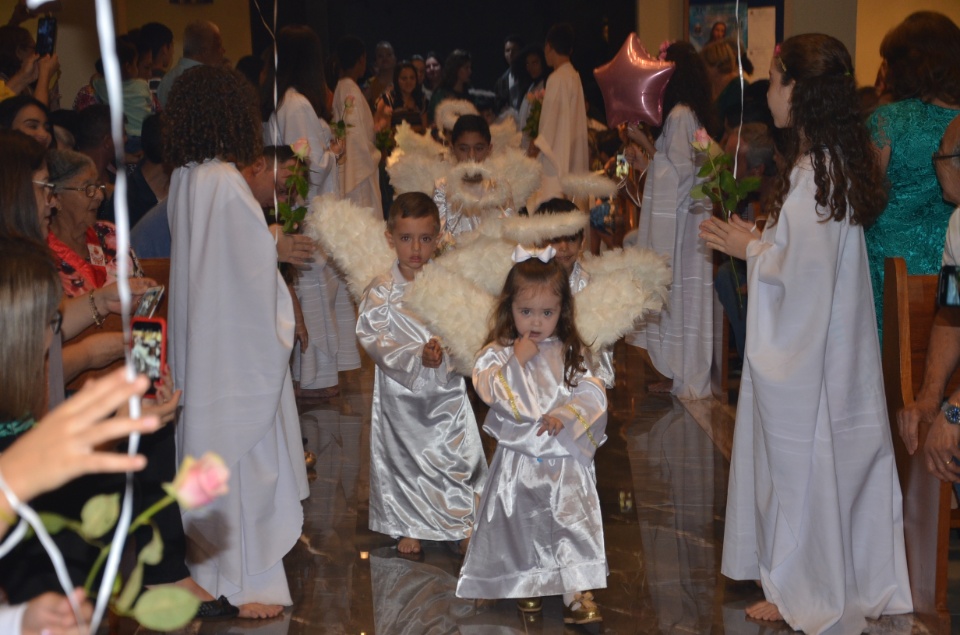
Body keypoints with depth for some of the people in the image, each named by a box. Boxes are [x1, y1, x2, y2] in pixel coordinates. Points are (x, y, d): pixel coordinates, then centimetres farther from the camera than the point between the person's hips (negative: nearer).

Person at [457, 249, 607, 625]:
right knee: (520, 522, 8)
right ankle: (529, 584, 27)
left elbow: (592, 393, -4)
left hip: (565, 456, 0)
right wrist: (516, 359, -20)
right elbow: (486, 389, -16)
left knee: (573, 519, -8)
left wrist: (566, 415, -19)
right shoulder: (498, 352, -2)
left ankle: (577, 593, -6)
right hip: (518, 457, 0)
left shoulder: (572, 352, 1)